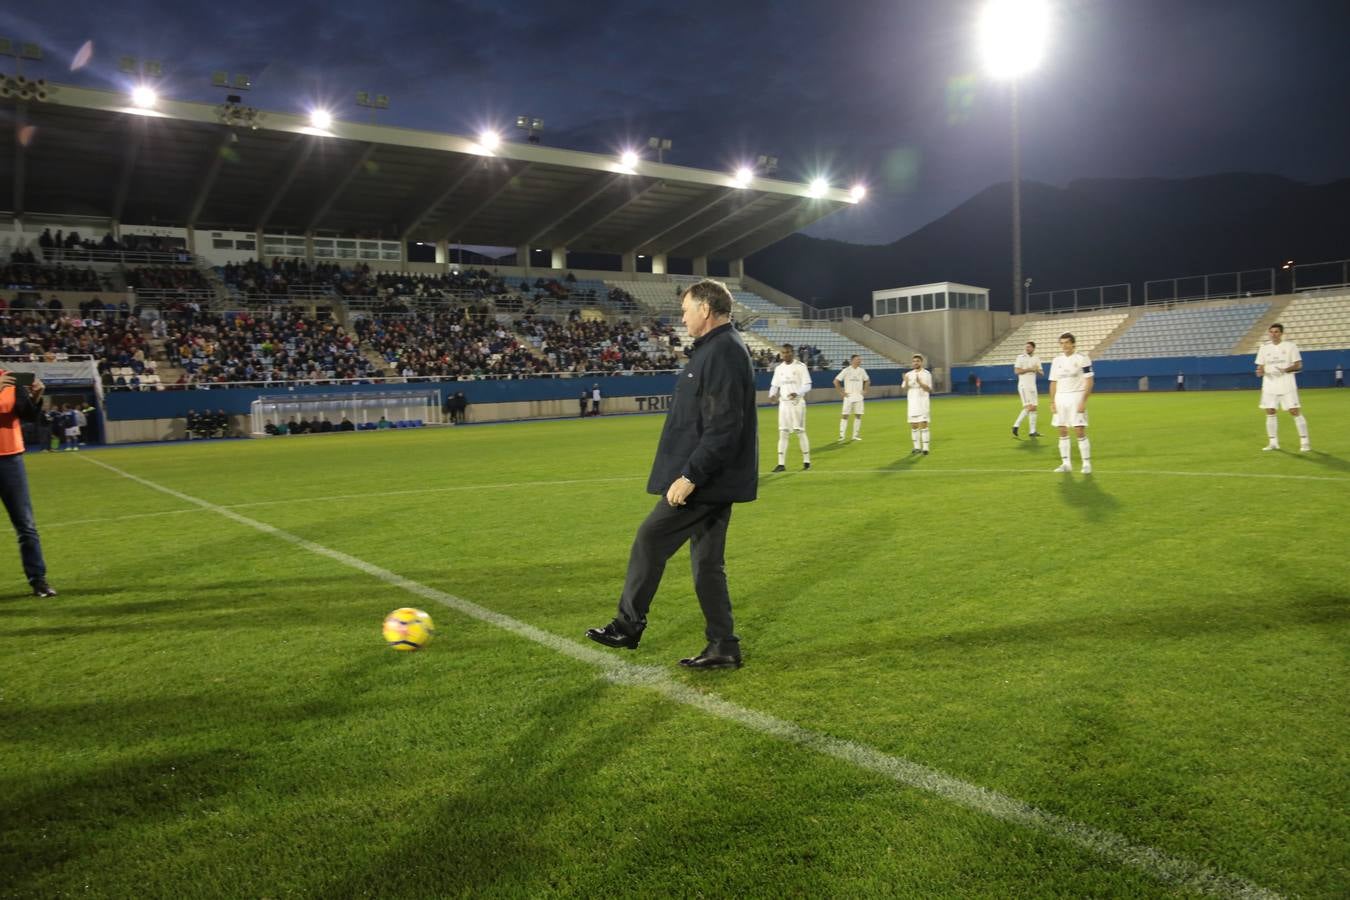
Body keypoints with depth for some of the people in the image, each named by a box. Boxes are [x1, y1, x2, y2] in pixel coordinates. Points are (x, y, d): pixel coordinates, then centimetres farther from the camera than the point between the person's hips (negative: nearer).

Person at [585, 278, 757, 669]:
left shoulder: (722, 352, -17)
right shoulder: (721, 348, 16)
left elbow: (723, 427, -25)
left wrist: (690, 475, -25)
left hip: (705, 480, -10)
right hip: (713, 480, 10)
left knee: (650, 539, -1)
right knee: (707, 561, 12)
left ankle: (628, 625, 11)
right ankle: (723, 647, 18)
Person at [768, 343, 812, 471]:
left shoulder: (800, 366, -4)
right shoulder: (779, 368, 10)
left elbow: (807, 385, -8)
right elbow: (774, 385, 13)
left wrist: (797, 393, -27)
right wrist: (772, 394, -9)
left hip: (797, 402, -4)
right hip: (783, 403, 4)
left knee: (800, 431, 1)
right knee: (783, 433, 1)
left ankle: (806, 460, 13)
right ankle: (781, 464, 1)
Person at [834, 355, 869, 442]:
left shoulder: (862, 370, 5)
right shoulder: (846, 370, -6)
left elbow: (867, 381, 21)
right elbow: (836, 381, -4)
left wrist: (865, 390, 9)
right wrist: (841, 392, -7)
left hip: (859, 397, 4)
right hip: (848, 397, -4)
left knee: (858, 415, 4)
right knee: (845, 415, -6)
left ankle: (855, 435, 14)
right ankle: (842, 436, -3)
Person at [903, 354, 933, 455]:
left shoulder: (926, 374, -2)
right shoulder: (908, 374, 9)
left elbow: (929, 389, -9)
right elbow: (905, 389, 4)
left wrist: (920, 382, -23)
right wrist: (906, 382, -16)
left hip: (922, 402, -4)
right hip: (912, 402, 4)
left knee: (923, 424, -8)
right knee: (913, 425, 6)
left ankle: (925, 448, -6)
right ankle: (917, 447, 16)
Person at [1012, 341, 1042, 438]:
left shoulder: (1036, 358, 12)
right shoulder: (1021, 357, -4)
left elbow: (1042, 373, 12)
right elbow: (1017, 371, -13)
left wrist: (1038, 370, -10)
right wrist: (1029, 369, -15)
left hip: (1032, 386, 6)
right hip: (1024, 385, -6)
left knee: (1034, 408, 4)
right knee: (1029, 407, -15)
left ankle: (1033, 431, 7)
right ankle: (1016, 426, -8)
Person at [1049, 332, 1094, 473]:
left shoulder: (1082, 358, -5)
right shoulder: (1057, 360, 10)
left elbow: (1089, 381, -8)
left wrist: (1083, 401, -15)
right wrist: (1052, 402, 5)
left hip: (1076, 397, -5)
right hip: (1061, 398, 5)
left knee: (1080, 432, -8)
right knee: (1063, 432, 5)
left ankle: (1087, 464, 1)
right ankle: (1066, 463, 11)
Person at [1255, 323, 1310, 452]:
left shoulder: (1290, 346, 0)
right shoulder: (1264, 348, 9)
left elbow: (1299, 365, -3)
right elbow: (1261, 367, 11)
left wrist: (1286, 370, -22)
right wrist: (1260, 371, -13)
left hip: (1287, 385, -3)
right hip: (1269, 385, 3)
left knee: (1295, 411, -6)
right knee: (1270, 413, 2)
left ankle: (1305, 441, 1)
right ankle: (1273, 442, 11)